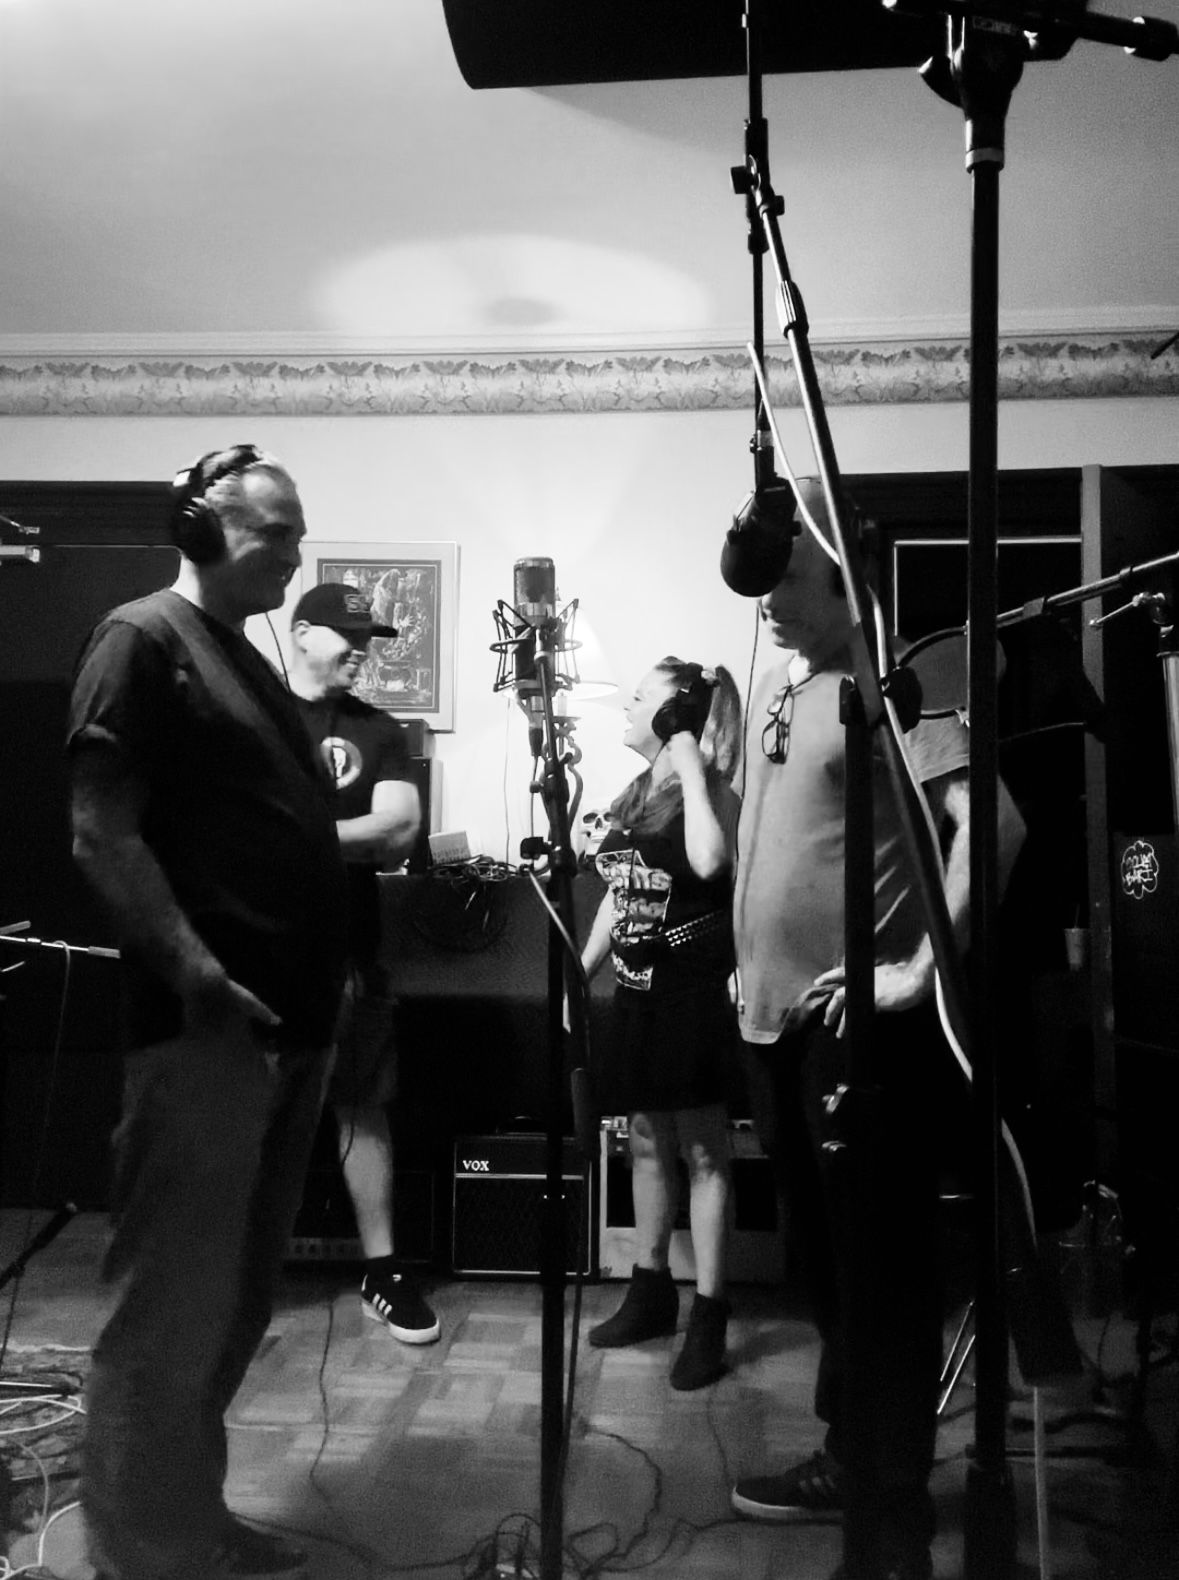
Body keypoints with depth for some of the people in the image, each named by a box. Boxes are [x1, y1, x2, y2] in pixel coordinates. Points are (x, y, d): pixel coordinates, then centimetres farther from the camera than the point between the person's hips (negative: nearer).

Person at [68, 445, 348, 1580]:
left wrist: (317, 980, 15)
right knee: (174, 1317, 0)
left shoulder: (247, 660, 20)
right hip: (206, 1029, -9)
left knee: (236, 1307, 17)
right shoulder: (141, 639, -6)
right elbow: (102, 835, -14)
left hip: (288, 1025, 9)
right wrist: (196, 974, -22)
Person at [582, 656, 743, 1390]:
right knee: (647, 1140, 15)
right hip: (640, 988, 8)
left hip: (696, 990, -8)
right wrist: (579, 969, 15)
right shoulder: (634, 795, 12)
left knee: (703, 1149, -1)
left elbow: (709, 862, -31)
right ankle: (652, 1290, 30)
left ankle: (709, 1315, 8)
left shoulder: (710, 793, -10)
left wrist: (691, 768, -21)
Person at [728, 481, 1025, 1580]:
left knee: (881, 1271, 3)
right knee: (820, 1259, 20)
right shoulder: (776, 682, 13)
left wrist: (921, 970, -23)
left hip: (862, 1026, -9)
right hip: (776, 1018, 9)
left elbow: (990, 824, -24)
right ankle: (846, 1458, 37)